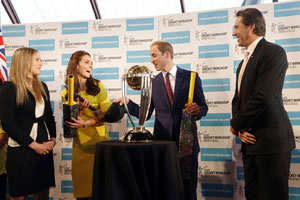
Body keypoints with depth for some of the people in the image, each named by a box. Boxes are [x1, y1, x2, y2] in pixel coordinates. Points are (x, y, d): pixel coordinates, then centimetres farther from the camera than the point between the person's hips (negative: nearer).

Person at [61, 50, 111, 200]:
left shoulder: (98, 86, 3)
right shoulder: (66, 93, 6)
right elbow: (68, 123, 3)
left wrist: (86, 123, -14)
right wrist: (79, 109, -15)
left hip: (99, 140, -1)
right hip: (80, 144, 1)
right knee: (82, 187, 4)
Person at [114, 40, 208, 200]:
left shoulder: (190, 77, 1)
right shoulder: (153, 83, 8)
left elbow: (203, 107, 3)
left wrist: (198, 110, -20)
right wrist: (128, 103, -10)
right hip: (162, 142, 2)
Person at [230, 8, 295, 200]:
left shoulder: (273, 52, -10)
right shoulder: (245, 61, 19)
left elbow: (262, 97, -20)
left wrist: (236, 124, -8)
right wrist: (240, 129, -1)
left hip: (271, 140, -9)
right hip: (251, 141, 9)